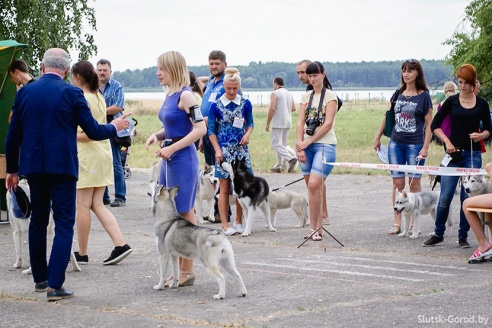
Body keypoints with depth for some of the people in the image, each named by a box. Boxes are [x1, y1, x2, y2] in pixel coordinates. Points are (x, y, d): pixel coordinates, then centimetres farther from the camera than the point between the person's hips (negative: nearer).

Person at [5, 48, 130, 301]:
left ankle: (40, 278, 25)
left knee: (38, 220, 18)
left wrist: (12, 169, 17)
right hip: (62, 166, -4)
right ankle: (55, 285, -9)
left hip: (33, 166, 4)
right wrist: (115, 127, 16)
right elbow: (93, 131, -4)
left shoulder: (24, 92, 3)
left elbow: (13, 136, 6)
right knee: (64, 223, -1)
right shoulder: (71, 93, -8)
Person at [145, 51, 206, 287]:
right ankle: (178, 270, 18)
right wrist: (158, 135, 4)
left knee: (184, 216, -2)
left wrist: (172, 148, -21)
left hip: (183, 160, -9)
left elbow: (200, 128, -19)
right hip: (169, 160, 9)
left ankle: (187, 272, 5)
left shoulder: (185, 95, -14)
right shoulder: (170, 94, 12)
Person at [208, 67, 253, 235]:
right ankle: (225, 225, 1)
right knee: (224, 188, -2)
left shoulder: (245, 104, 2)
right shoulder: (216, 106, -4)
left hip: (241, 149, 2)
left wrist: (247, 133, -8)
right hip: (224, 150, -2)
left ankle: (239, 222, 16)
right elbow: (211, 130, 0)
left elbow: (250, 123, 13)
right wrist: (217, 150, -9)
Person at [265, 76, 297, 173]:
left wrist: (267, 124, -10)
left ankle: (290, 158, -26)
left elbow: (272, 109, -16)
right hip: (288, 122, 8)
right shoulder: (289, 94, 12)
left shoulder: (275, 94, -9)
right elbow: (293, 108, 13)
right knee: (282, 144, 14)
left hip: (278, 122, -7)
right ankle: (278, 166, 16)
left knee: (276, 143, -7)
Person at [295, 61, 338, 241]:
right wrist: (300, 145, -6)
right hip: (307, 146, 5)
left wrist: (307, 142, -10)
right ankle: (318, 228, 9)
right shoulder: (306, 96, 14)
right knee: (313, 187, 5)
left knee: (314, 185, -18)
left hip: (325, 145, -5)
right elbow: (300, 122, 7)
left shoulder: (330, 96, 0)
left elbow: (328, 124, -9)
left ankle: (314, 228, -13)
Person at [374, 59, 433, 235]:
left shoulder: (424, 96, -2)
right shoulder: (398, 94, 9)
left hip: (415, 144, -4)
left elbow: (429, 124, -4)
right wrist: (378, 137, 20)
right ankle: (397, 223, 6)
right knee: (397, 183, 3)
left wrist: (425, 147, -11)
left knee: (414, 183, 0)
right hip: (395, 143, 4)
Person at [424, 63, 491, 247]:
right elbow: (435, 125, 5)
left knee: (468, 197, 0)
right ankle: (438, 234, 12)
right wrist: (447, 142, -7)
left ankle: (463, 237, 10)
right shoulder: (452, 101, 3)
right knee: (445, 197, -3)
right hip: (453, 153, 0)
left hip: (473, 155, 0)